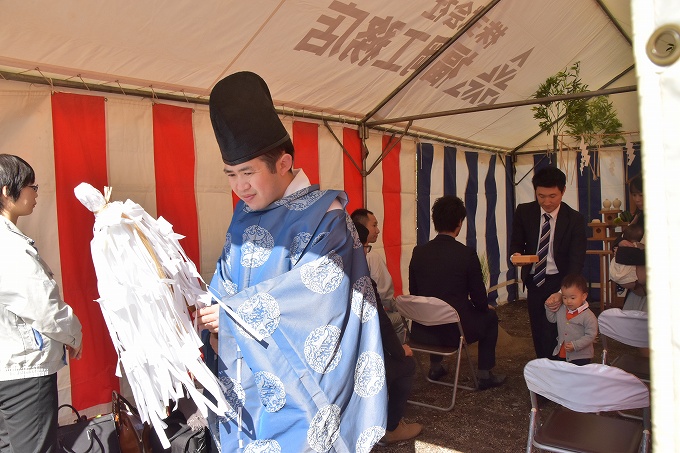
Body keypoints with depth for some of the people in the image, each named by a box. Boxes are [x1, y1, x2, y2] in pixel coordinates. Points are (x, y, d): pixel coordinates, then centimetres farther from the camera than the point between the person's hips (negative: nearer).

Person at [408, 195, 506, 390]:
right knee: (490, 316, 24)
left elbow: (414, 292, 6)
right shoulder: (467, 254, -15)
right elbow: (479, 299, -8)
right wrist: (485, 306, 15)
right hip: (455, 330, -4)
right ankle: (484, 375, 28)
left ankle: (435, 367, 45)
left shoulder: (419, 252, -5)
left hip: (422, 330, 4)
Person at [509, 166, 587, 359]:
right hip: (534, 280, 3)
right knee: (538, 334, 9)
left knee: (552, 335, -11)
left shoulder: (575, 219, -10)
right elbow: (516, 243, 4)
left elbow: (576, 261, -14)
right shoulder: (524, 212, -3)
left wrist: (562, 293, -27)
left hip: (560, 282, -3)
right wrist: (516, 255, -21)